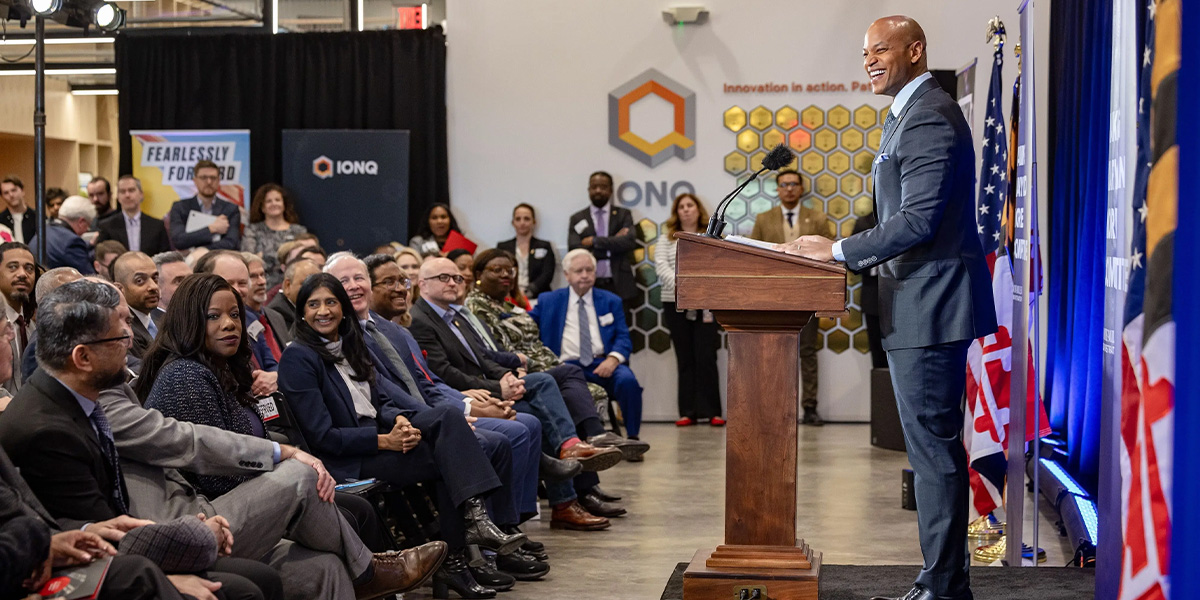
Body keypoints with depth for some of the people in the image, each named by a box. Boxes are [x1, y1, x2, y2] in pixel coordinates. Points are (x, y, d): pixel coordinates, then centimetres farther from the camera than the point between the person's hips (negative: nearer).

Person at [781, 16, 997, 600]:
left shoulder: (929, 117, -15)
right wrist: (846, 255, 12)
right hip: (917, 307, 11)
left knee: (934, 446, -6)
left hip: (931, 305, -11)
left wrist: (839, 250, -17)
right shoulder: (906, 114, 20)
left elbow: (919, 219, -22)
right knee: (931, 446, 14)